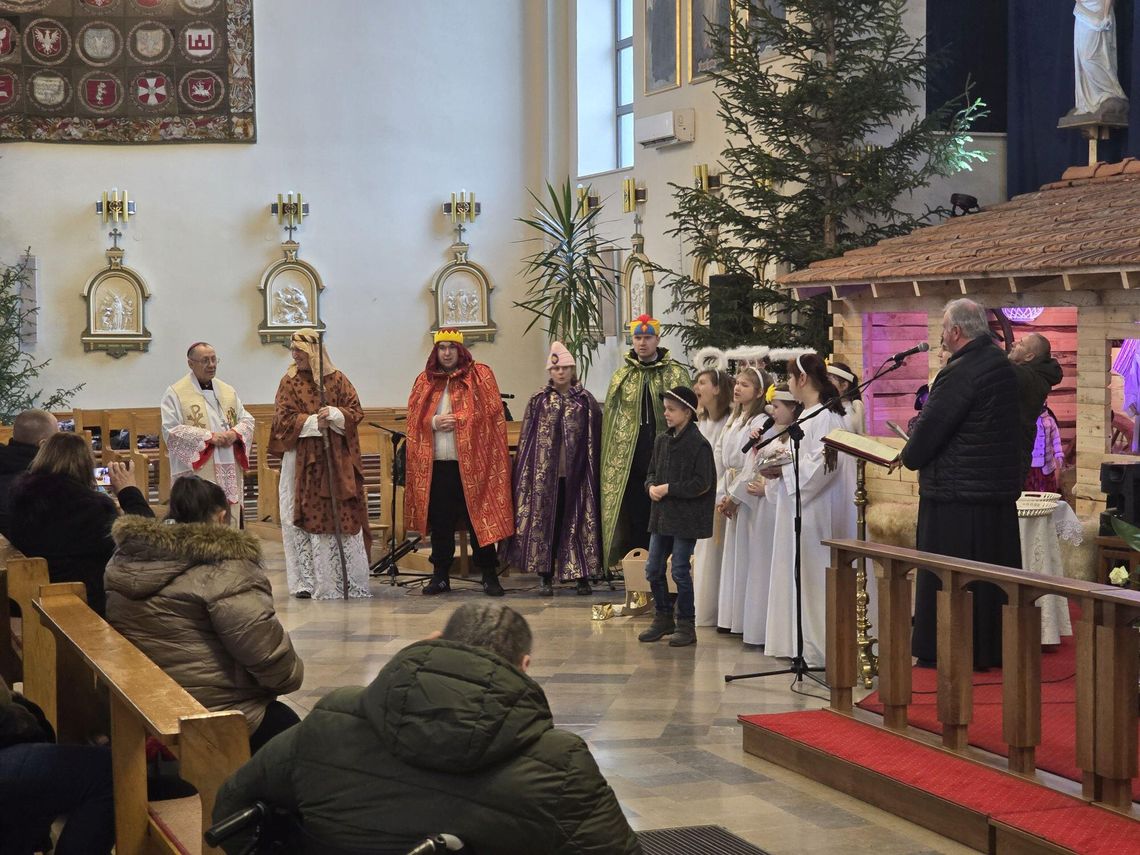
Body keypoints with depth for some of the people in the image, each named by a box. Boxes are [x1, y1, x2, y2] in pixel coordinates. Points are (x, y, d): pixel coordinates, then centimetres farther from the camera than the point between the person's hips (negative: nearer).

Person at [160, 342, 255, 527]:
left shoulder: (228, 391, 16)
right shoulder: (175, 393, -1)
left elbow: (247, 420, 16)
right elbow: (171, 430, -10)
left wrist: (235, 433, -7)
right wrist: (209, 437, -16)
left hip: (228, 474, 5)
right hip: (196, 473, -5)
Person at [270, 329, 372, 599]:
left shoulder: (337, 380, 5)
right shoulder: (289, 382, 6)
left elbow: (356, 412, 3)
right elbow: (283, 418, -3)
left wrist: (334, 414, -16)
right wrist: (313, 422, -16)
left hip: (337, 460, 0)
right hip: (302, 462, 0)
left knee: (342, 517, -1)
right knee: (304, 518, -1)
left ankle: (351, 582, 4)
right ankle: (306, 582, 4)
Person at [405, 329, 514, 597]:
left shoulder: (480, 375, 3)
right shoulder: (425, 381, 13)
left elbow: (490, 412, -4)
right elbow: (414, 417, 10)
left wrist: (458, 421, -11)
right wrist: (434, 422, -9)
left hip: (472, 462, -3)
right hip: (435, 463, 3)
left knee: (479, 519, -2)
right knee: (440, 522, 7)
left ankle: (489, 575, 5)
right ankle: (440, 575, 15)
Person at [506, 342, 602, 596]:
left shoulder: (586, 401, 4)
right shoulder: (538, 400, 5)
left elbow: (595, 439, 4)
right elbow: (526, 439, 4)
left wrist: (593, 469, -2)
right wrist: (526, 474, -1)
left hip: (576, 473, 0)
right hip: (546, 473, 0)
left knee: (579, 521, 1)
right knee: (546, 520, 1)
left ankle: (582, 576, 8)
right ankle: (546, 577, 6)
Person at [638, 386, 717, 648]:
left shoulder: (698, 444, -12)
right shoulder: (662, 441, 10)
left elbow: (702, 483, -16)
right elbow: (651, 472, 18)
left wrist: (669, 489, -17)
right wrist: (651, 486, -4)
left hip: (686, 518, -7)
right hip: (661, 515, 7)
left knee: (680, 571, -2)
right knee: (653, 569, 9)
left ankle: (686, 625, 10)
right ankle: (663, 619, 24)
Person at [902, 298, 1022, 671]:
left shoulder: (961, 372, -19)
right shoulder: (1002, 364, 10)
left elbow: (931, 426, -18)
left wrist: (910, 457, 3)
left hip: (957, 492, -9)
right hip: (999, 490, 9)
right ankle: (993, 648, 21)